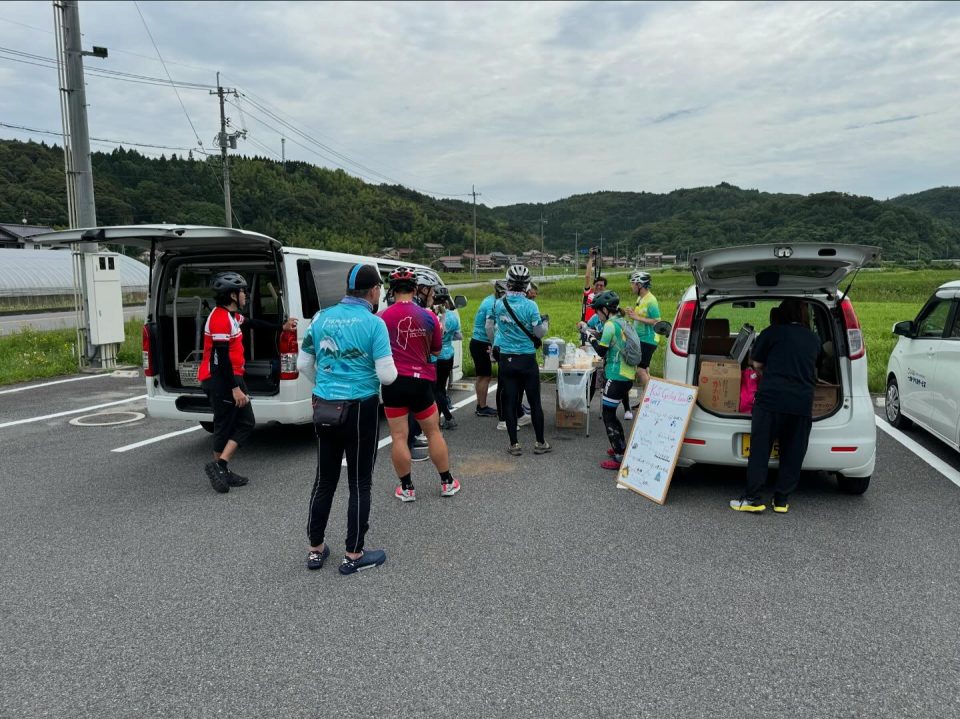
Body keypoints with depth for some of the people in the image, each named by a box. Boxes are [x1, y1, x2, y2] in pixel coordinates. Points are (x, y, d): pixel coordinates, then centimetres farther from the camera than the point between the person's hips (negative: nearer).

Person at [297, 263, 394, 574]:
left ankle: (316, 549, 26)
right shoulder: (373, 323, -12)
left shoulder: (322, 317, 3)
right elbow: (387, 375, -15)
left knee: (324, 480, 16)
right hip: (360, 409, -5)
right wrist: (391, 371, 8)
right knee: (359, 483, 7)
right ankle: (353, 554, 15)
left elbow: (304, 364, 10)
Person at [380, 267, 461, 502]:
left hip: (394, 381, -2)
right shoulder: (428, 317, -2)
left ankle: (407, 488, 13)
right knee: (433, 432, 15)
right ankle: (447, 483, 23)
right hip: (421, 380, 2)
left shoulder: (383, 318, -9)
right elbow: (436, 350, 10)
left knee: (399, 436, 6)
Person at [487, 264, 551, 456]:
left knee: (509, 401, 7)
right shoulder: (530, 305, -13)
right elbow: (540, 333, -7)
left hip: (506, 359, 3)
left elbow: (489, 327, 10)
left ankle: (514, 444, 12)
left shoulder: (498, 304, -2)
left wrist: (495, 344, 28)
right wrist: (545, 322, 14)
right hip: (527, 359, -3)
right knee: (534, 401, 8)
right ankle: (540, 443, 15)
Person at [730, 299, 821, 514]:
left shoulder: (772, 332, 4)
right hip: (802, 402, 3)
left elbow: (756, 363, 10)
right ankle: (782, 500, 13)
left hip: (771, 397, -3)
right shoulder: (814, 339, 16)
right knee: (792, 453, 10)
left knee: (760, 448, 1)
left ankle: (752, 498, 0)